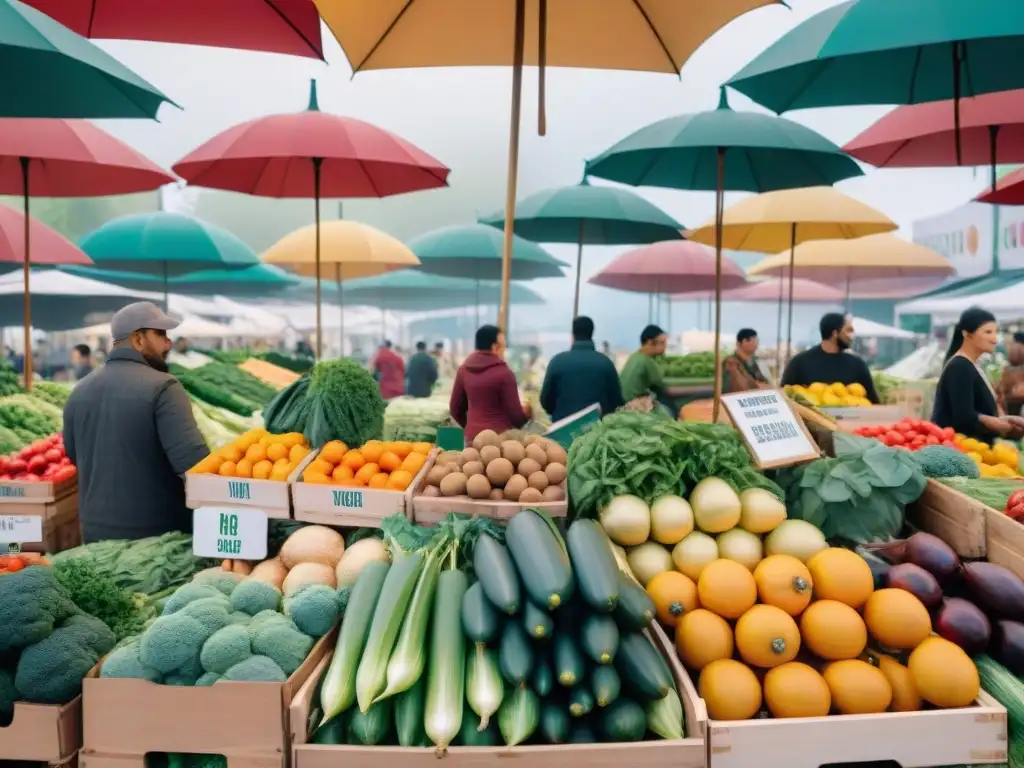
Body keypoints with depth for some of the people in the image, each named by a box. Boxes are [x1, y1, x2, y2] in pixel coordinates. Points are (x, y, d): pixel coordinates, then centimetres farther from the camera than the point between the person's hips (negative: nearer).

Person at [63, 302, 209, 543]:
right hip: (159, 530, -6)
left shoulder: (79, 391, 5)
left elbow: (73, 454, 18)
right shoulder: (162, 387, -17)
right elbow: (192, 458, -26)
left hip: (97, 529, 6)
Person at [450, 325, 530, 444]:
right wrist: (527, 414, 15)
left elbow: (455, 408, 15)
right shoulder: (504, 373, -11)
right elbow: (515, 414, -8)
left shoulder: (464, 370, 7)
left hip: (473, 436, 6)